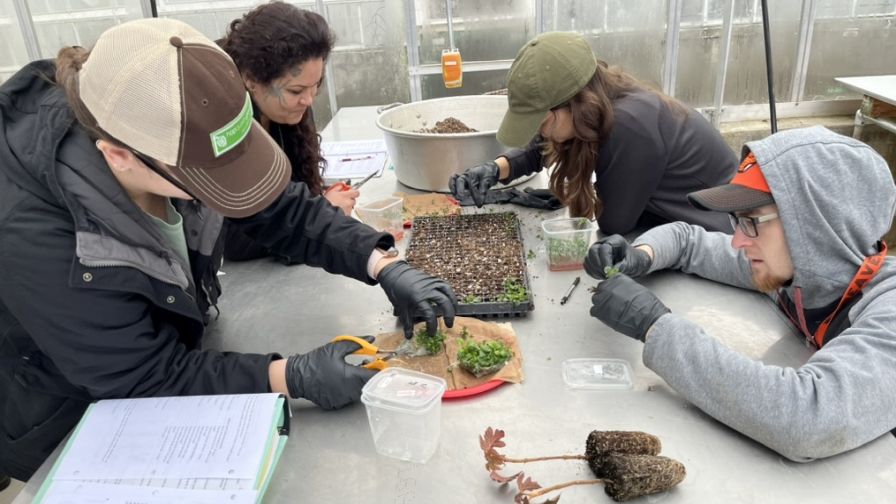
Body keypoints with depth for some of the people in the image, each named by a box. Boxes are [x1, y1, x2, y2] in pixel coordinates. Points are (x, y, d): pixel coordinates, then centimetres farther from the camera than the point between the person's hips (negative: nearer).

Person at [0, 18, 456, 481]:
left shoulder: (173, 139, -22)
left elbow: (283, 209, -12)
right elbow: (145, 380, -29)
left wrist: (386, 268, -23)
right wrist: (293, 376, -33)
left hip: (174, 347, 5)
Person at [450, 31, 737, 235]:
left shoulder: (630, 125, -37)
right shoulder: (599, 103, -11)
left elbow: (613, 223, -27)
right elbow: (539, 149, 4)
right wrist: (495, 169, -15)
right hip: (673, 219, 7)